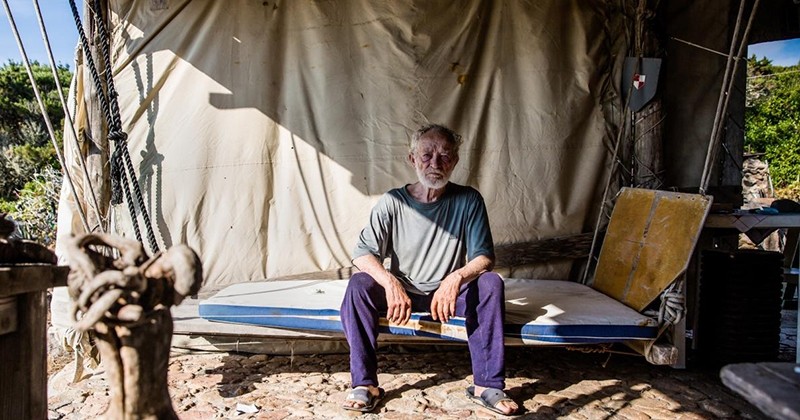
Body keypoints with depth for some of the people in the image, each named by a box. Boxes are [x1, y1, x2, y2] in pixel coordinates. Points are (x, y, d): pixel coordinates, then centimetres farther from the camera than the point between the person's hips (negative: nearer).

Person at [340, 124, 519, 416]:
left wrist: (457, 277, -32)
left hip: (449, 293, 0)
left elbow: (484, 256, -10)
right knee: (358, 284, -26)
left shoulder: (468, 200, -8)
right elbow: (362, 252, -15)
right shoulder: (392, 203, -9)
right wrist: (391, 283, -34)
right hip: (401, 292, 0)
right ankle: (365, 384, -19)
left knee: (491, 283, -26)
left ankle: (487, 386, -19)